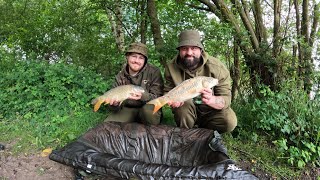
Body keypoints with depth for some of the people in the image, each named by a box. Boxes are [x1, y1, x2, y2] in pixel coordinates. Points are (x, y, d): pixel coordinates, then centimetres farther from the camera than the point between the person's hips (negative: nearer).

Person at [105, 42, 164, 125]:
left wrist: (143, 96, -37)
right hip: (128, 109, 3)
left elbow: (158, 97, -16)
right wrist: (115, 104, -26)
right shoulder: (120, 76, -1)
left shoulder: (154, 72, -12)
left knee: (149, 109, -36)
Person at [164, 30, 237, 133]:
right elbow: (168, 92, -4)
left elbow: (226, 99, -20)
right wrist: (172, 100, -29)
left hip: (212, 111, 0)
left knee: (230, 122, -26)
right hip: (185, 111, 0)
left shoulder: (217, 67, -21)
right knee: (183, 103, -32)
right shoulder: (171, 67, -15)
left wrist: (211, 100, -44)